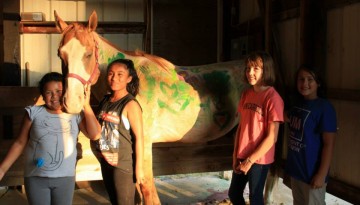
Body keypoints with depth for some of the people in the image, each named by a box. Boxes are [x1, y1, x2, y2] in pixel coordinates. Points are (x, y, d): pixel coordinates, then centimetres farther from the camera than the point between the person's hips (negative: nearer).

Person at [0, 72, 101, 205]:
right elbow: (20, 143, 1)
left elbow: (95, 135, -12)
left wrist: (86, 105, -14)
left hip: (65, 178, 1)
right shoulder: (34, 113, -4)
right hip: (35, 177, -1)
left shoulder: (75, 114, -2)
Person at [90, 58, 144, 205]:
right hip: (105, 162, 7)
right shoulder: (105, 101, 4)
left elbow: (139, 137, -17)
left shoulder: (130, 105, -17)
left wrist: (139, 167, -17)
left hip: (123, 164, -7)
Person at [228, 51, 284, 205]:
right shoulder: (246, 94, 4)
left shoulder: (273, 98, -16)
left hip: (259, 159, -6)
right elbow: (241, 126, 7)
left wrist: (250, 160, -14)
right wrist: (235, 155, 3)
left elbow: (272, 137, -17)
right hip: (242, 156, 7)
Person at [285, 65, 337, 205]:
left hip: (312, 172, -7)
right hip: (295, 168, 7)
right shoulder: (298, 103, 5)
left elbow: (329, 143, -18)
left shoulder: (324, 107, -17)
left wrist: (321, 174, -20)